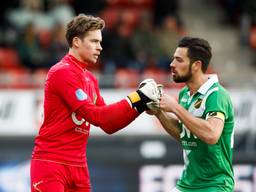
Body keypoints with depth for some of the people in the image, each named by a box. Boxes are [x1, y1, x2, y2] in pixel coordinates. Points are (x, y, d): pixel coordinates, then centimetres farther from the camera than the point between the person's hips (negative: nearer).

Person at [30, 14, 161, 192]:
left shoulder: (90, 78, 15)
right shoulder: (62, 72, -12)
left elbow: (108, 125, 14)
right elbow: (94, 115, -18)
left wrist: (140, 105, 2)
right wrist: (134, 100, -16)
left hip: (78, 166, 8)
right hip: (51, 163, -8)